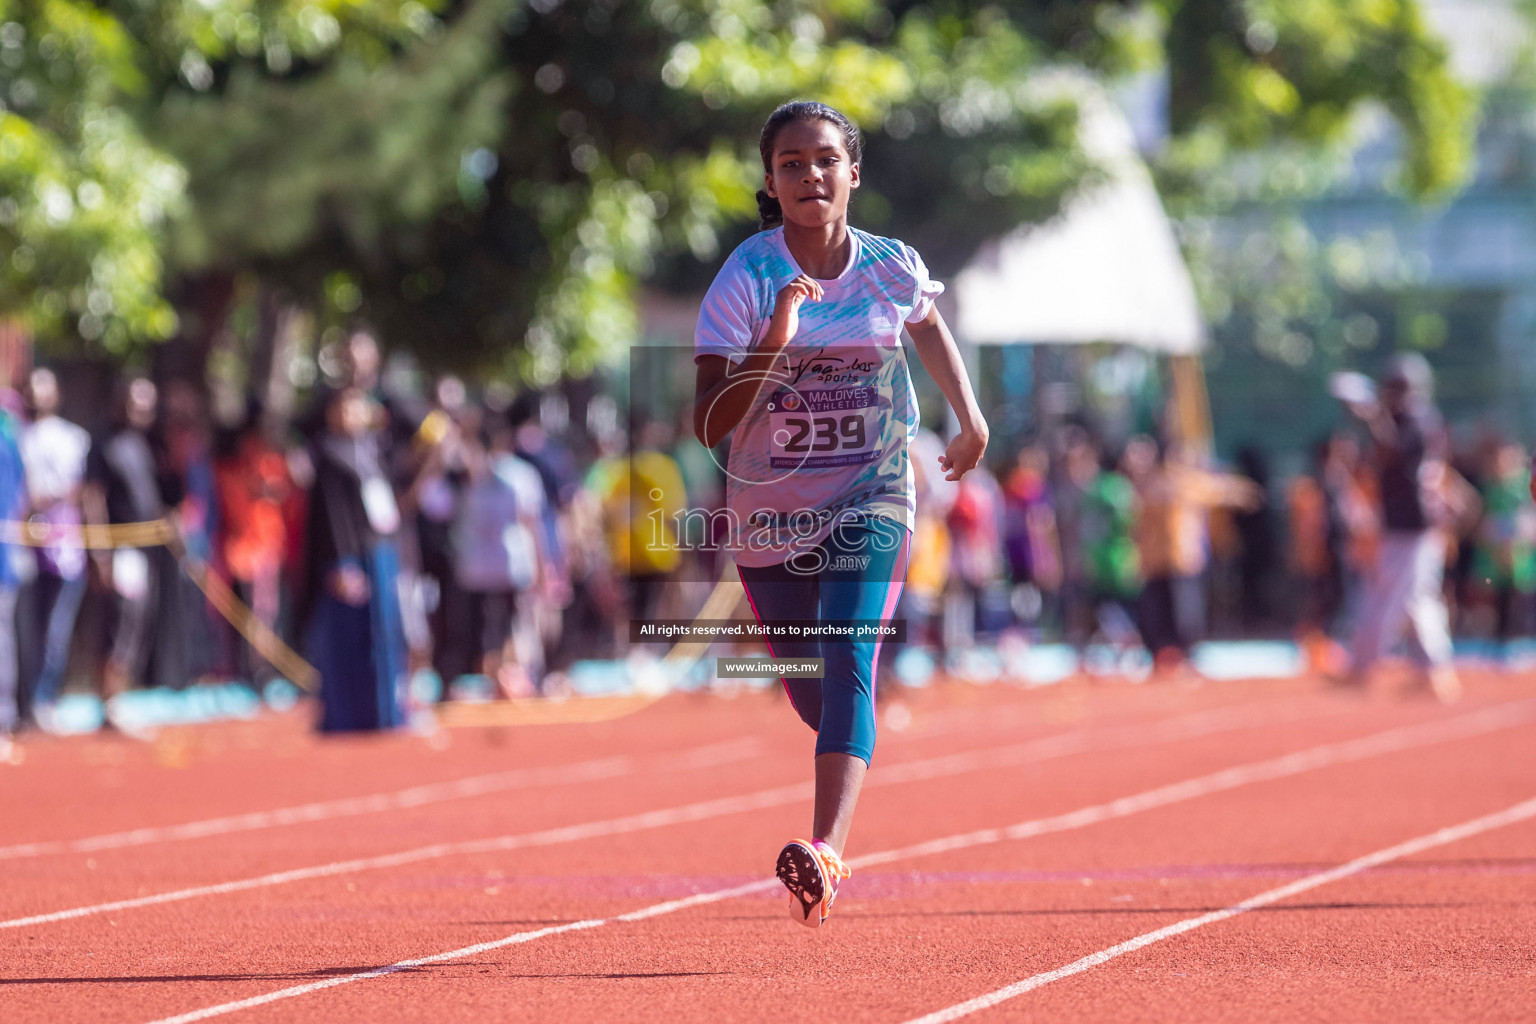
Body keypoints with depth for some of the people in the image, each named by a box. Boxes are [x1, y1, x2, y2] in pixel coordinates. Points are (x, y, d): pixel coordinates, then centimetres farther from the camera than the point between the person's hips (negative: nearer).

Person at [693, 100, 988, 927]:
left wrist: (968, 413, 19)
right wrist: (774, 344, -32)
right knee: (810, 692, 15)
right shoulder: (746, 278, -13)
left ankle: (827, 850, -36)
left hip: (870, 502, -1)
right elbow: (710, 425, -20)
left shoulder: (892, 268, -5)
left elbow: (927, 323, 22)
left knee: (849, 664, -23)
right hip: (769, 511, 1)